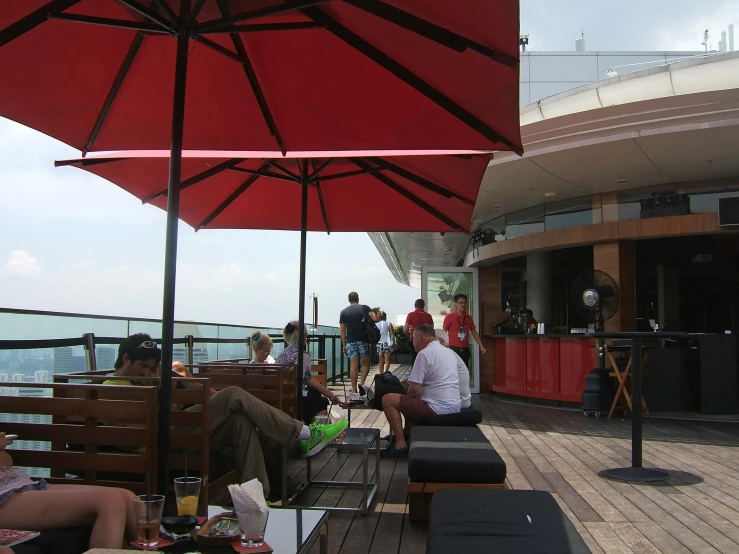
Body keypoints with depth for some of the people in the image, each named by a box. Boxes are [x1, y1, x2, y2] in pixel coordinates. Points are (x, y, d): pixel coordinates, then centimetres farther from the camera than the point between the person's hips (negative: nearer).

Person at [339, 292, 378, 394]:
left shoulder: (344, 312, 5)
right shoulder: (364, 308, 0)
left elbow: (342, 330, 4)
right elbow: (375, 319, -11)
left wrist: (344, 345, 9)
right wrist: (374, 314, 12)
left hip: (350, 341, 2)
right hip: (363, 340, -1)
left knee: (353, 366, 3)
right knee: (365, 363, 12)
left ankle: (354, 389, 2)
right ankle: (362, 383, -6)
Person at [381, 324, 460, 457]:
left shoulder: (424, 354, -14)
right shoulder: (448, 352, 14)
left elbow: (414, 389, -17)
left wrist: (407, 399, 4)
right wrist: (411, 380, 22)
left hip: (437, 409, -9)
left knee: (387, 399, -4)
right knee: (411, 402, 32)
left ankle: (401, 444, -4)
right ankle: (408, 435, 30)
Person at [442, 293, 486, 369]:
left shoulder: (469, 318, 9)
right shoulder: (449, 317, -4)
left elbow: (474, 332, 17)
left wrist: (481, 346, 11)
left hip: (465, 350, 5)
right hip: (453, 349, -4)